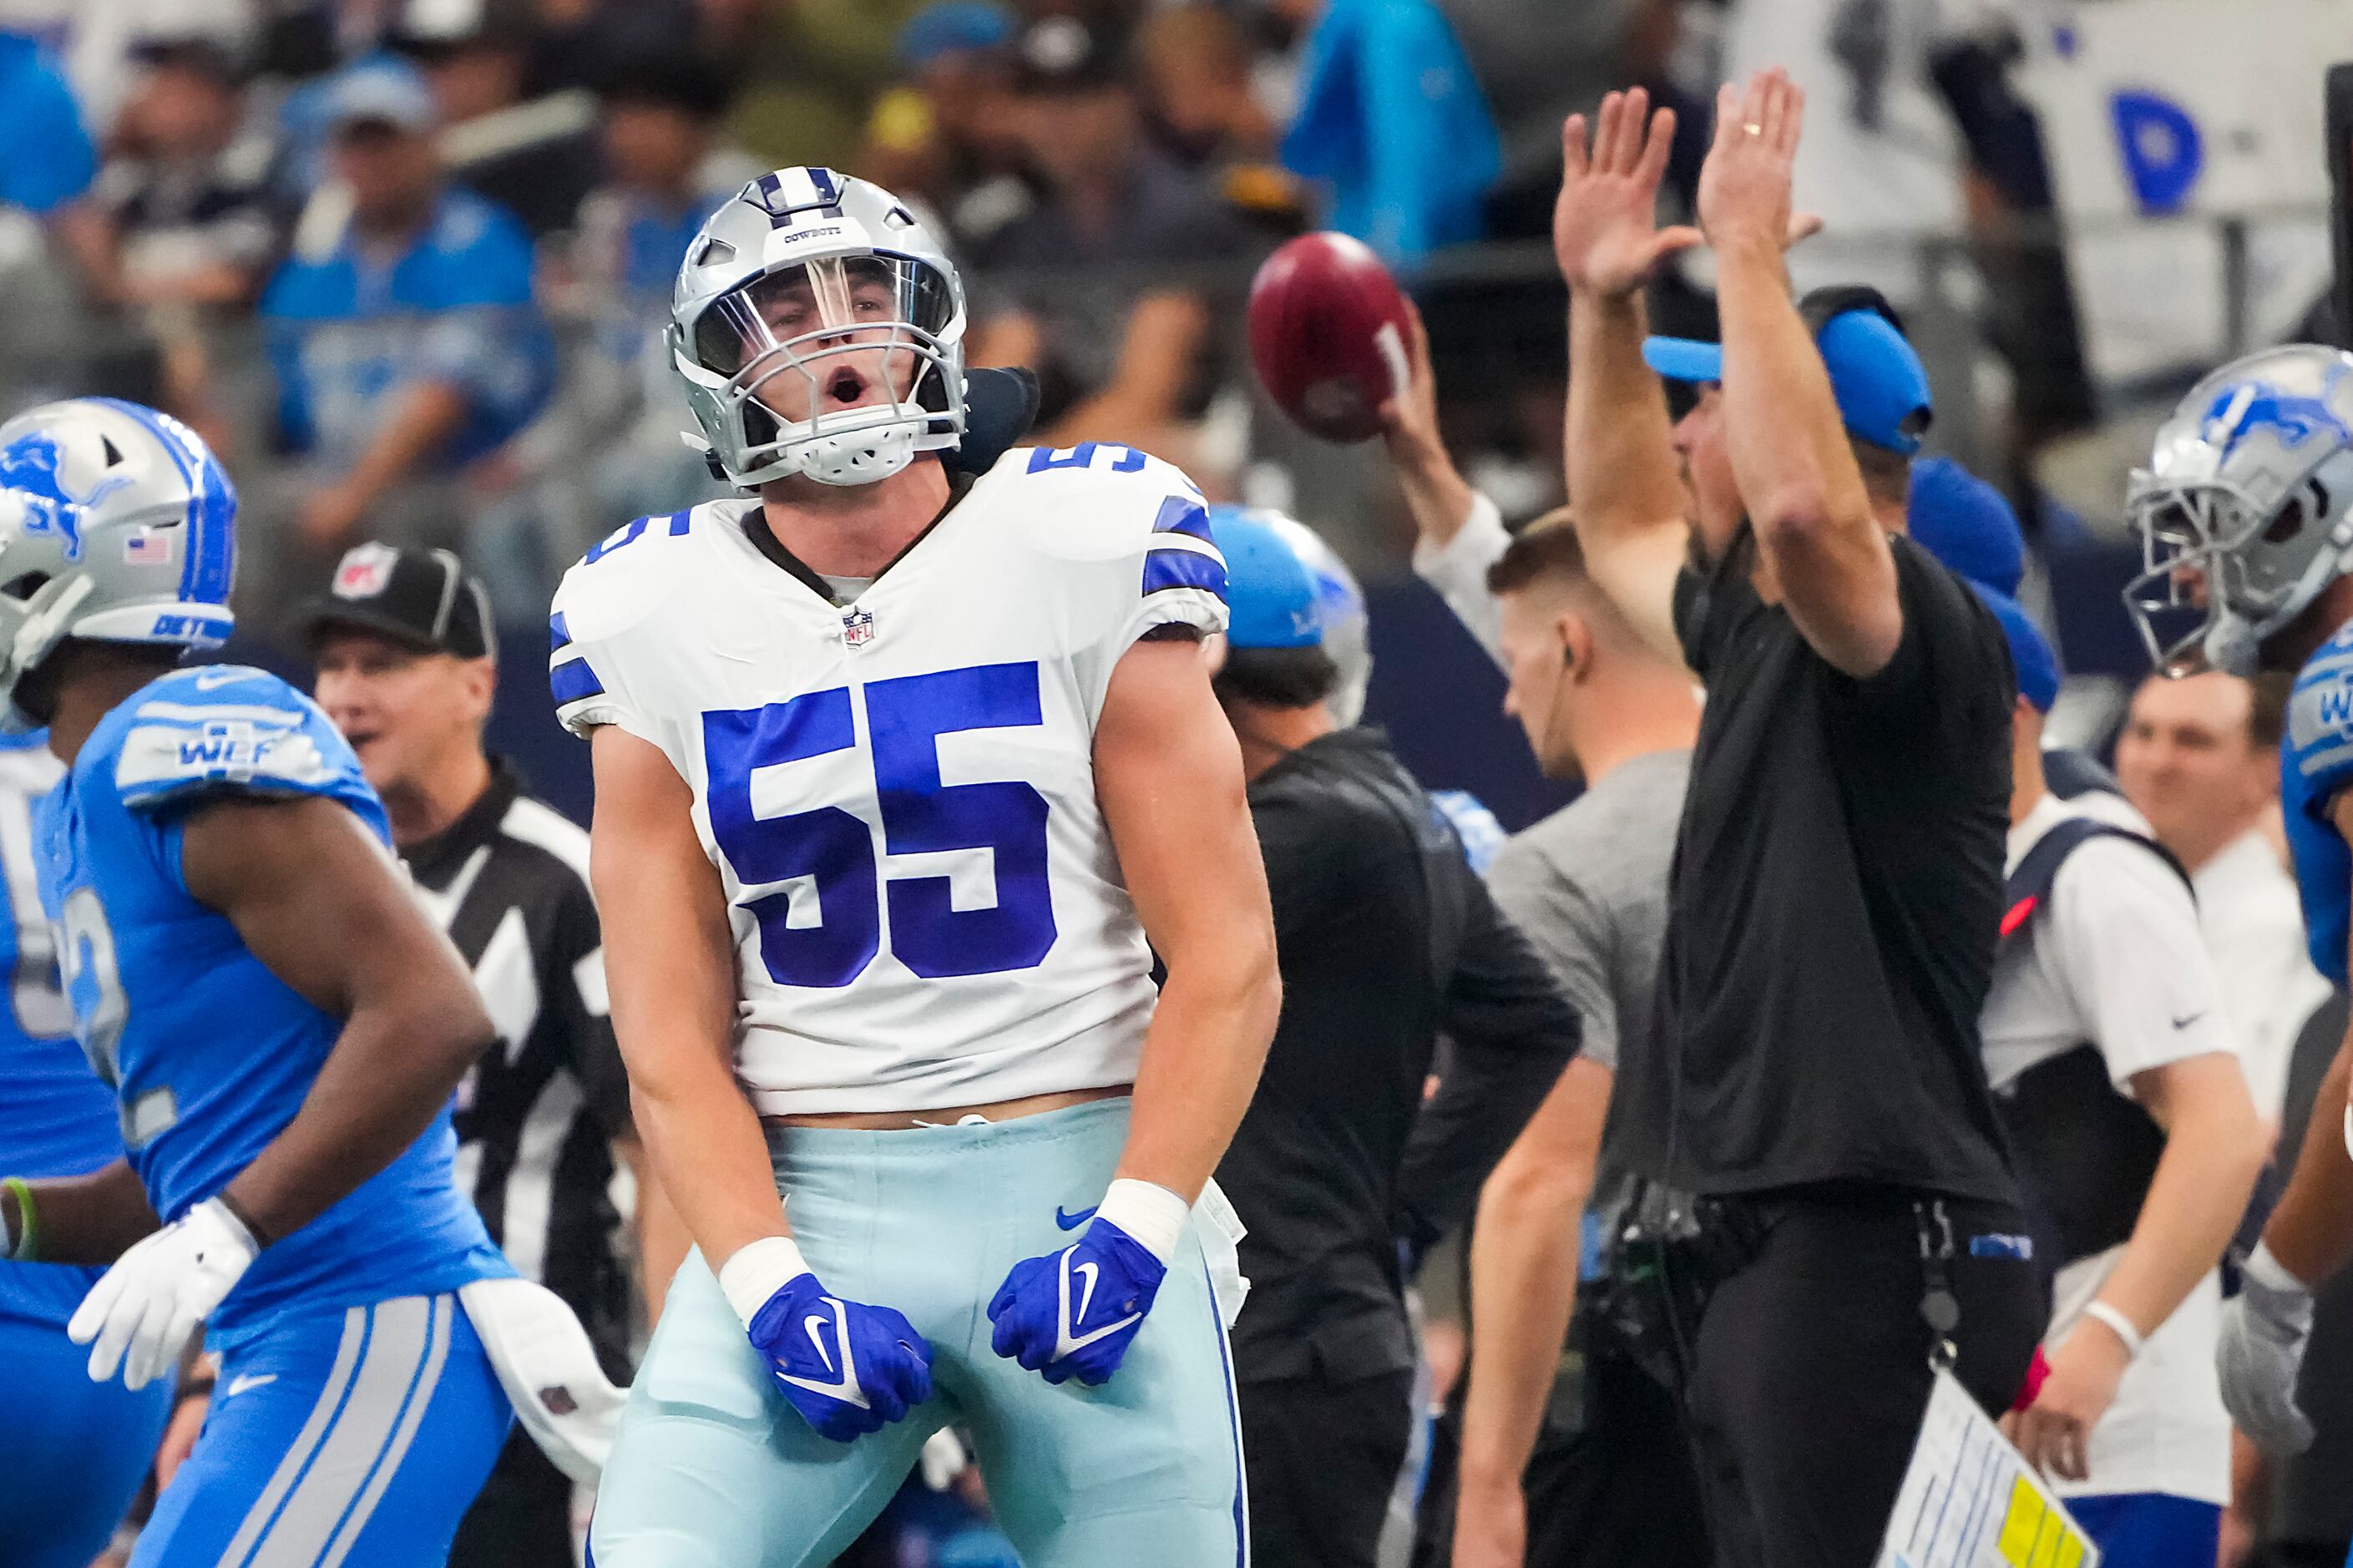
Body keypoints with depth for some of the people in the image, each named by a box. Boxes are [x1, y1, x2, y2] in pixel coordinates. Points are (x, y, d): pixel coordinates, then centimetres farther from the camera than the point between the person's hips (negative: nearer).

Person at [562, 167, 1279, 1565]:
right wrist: (772, 1291, -12)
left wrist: (1131, 1238, -14)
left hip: (1076, 1186, -1)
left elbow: (1227, 966, -2)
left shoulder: (1076, 564, 1)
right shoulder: (660, 629, 6)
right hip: (799, 1205, 1)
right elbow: (673, 1048, 3)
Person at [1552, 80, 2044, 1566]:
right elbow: (1625, 533, 38)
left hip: (1877, 1258, -11)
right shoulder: (1756, 634, 18)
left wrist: (1749, 251, -23)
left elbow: (1804, 506, -33)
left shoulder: (1927, 635, -11)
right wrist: (1604, 304, 27)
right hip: (1763, 1258, 11)